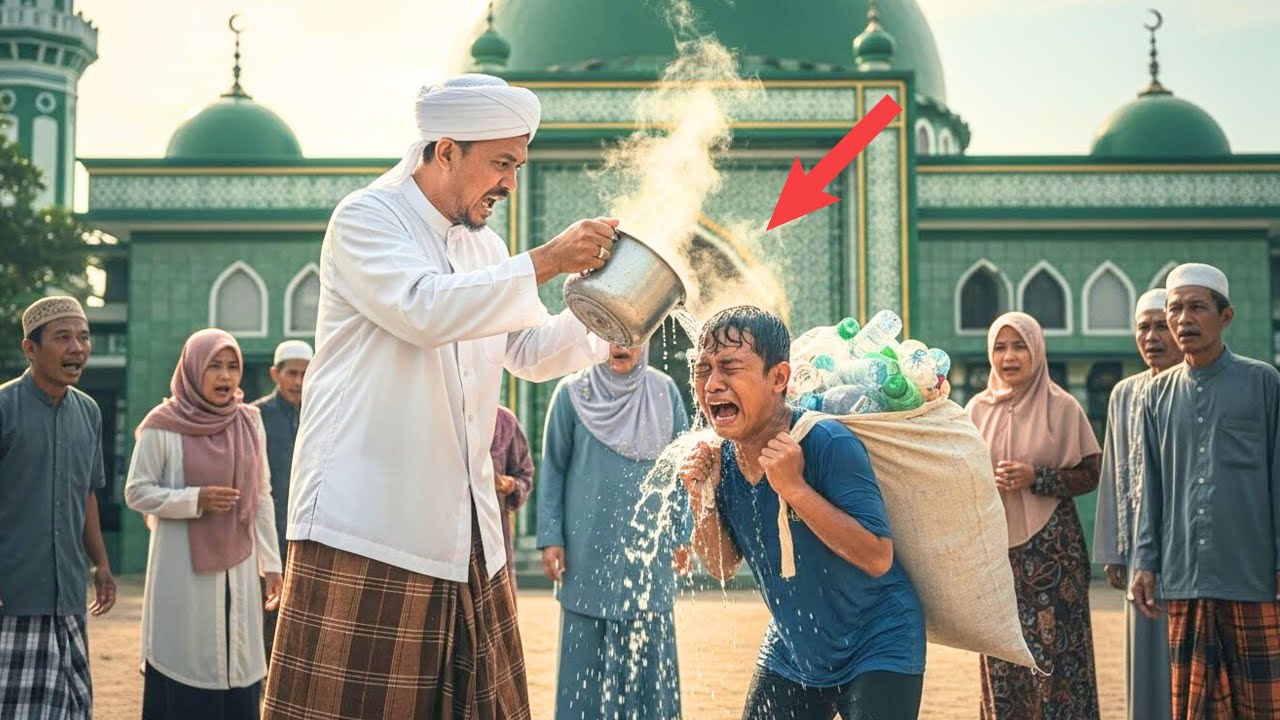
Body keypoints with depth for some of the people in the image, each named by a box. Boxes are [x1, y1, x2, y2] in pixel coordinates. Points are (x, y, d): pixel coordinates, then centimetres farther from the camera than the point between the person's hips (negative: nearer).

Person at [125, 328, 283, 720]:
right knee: (185, 667, -2)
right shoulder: (162, 426, -7)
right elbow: (136, 492, -4)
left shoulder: (250, 422, 6)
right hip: (183, 567, -4)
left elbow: (262, 497, 10)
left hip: (238, 565, 4)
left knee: (237, 665, 4)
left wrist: (271, 563, 9)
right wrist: (195, 499, -18)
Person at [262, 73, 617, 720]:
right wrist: (545, 261, -20)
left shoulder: (485, 246, 18)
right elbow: (425, 309, -22)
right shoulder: (366, 219, -5)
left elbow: (528, 351, 22)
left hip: (463, 532, 7)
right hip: (366, 526, -7)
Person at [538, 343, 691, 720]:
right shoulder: (572, 393, 0)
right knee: (586, 659, 2)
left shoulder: (665, 392, 4)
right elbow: (553, 469, 1)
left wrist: (682, 534, 4)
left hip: (648, 547, 1)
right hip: (589, 549, -1)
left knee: (646, 658, 3)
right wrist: (551, 538, -4)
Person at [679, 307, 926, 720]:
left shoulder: (829, 445, -24)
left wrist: (793, 487, -33)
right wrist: (702, 498, -15)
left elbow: (878, 558, -27)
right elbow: (723, 568, 3)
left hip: (876, 650, -6)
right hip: (791, 651, 6)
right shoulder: (719, 460, -6)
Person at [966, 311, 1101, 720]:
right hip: (995, 548, 3)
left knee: (1054, 652, -5)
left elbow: (1091, 474, -2)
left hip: (1051, 550, -3)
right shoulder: (978, 409, 7)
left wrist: (1036, 478, -15)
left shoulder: (1062, 407, -2)